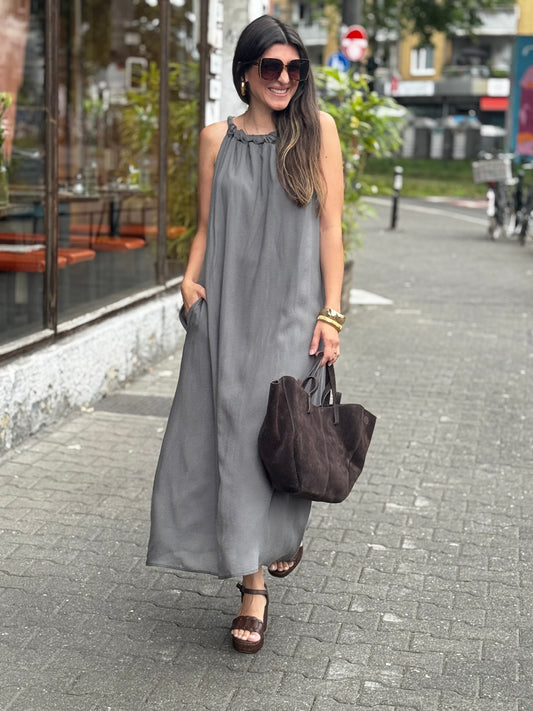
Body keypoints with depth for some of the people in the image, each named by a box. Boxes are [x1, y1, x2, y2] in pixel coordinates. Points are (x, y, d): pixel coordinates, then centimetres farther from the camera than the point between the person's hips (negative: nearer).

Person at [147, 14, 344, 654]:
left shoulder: (317, 129, 3)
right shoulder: (217, 139, 10)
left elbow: (330, 227, 0)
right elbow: (206, 227, 14)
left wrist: (331, 314, -6)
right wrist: (190, 281, -4)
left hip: (291, 308, -2)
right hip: (226, 307, 2)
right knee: (229, 430, 0)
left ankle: (286, 530, 19)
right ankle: (253, 583, 14)